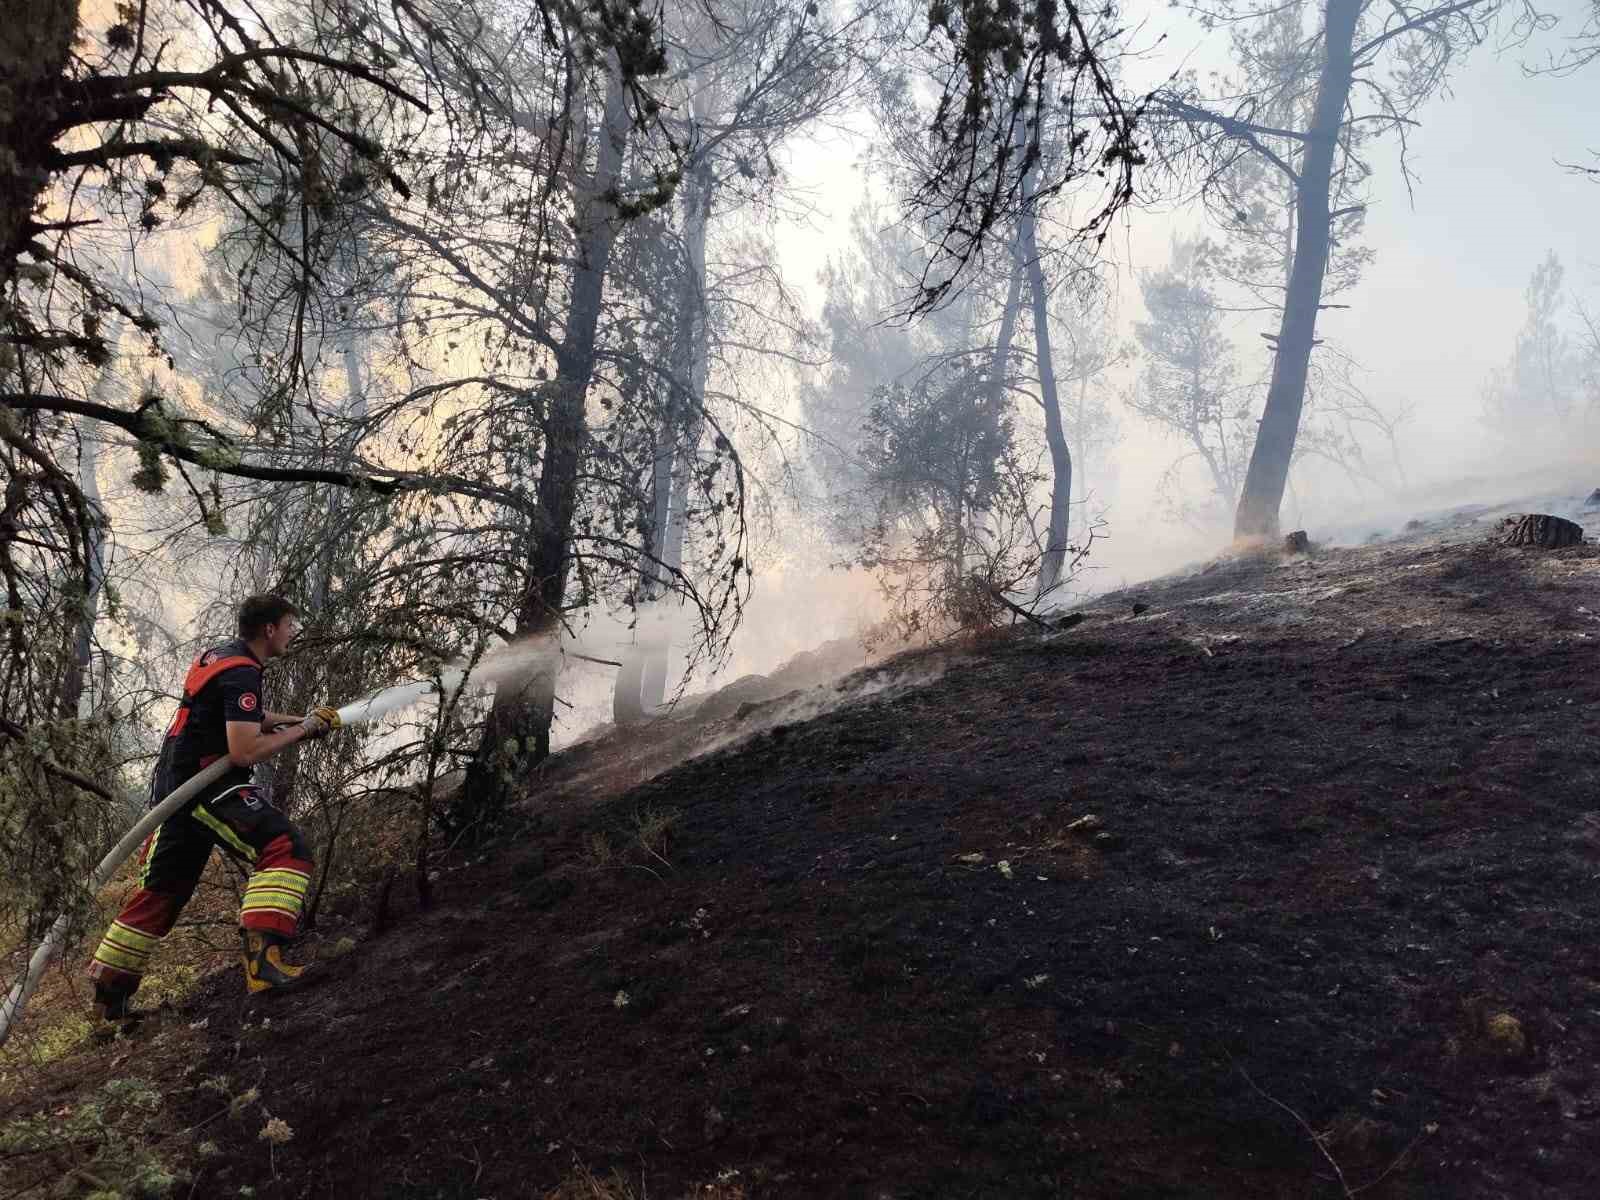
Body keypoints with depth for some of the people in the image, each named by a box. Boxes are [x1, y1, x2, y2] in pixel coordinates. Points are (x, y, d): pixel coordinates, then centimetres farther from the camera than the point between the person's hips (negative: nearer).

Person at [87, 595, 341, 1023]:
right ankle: (263, 959, -32)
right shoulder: (242, 673, -16)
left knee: (161, 889, 18)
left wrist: (301, 718, 19)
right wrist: (302, 730, -11)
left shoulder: (220, 655, 16)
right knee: (285, 848, -20)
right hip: (205, 784, -10)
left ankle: (110, 996, 27)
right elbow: (244, 752, -23)